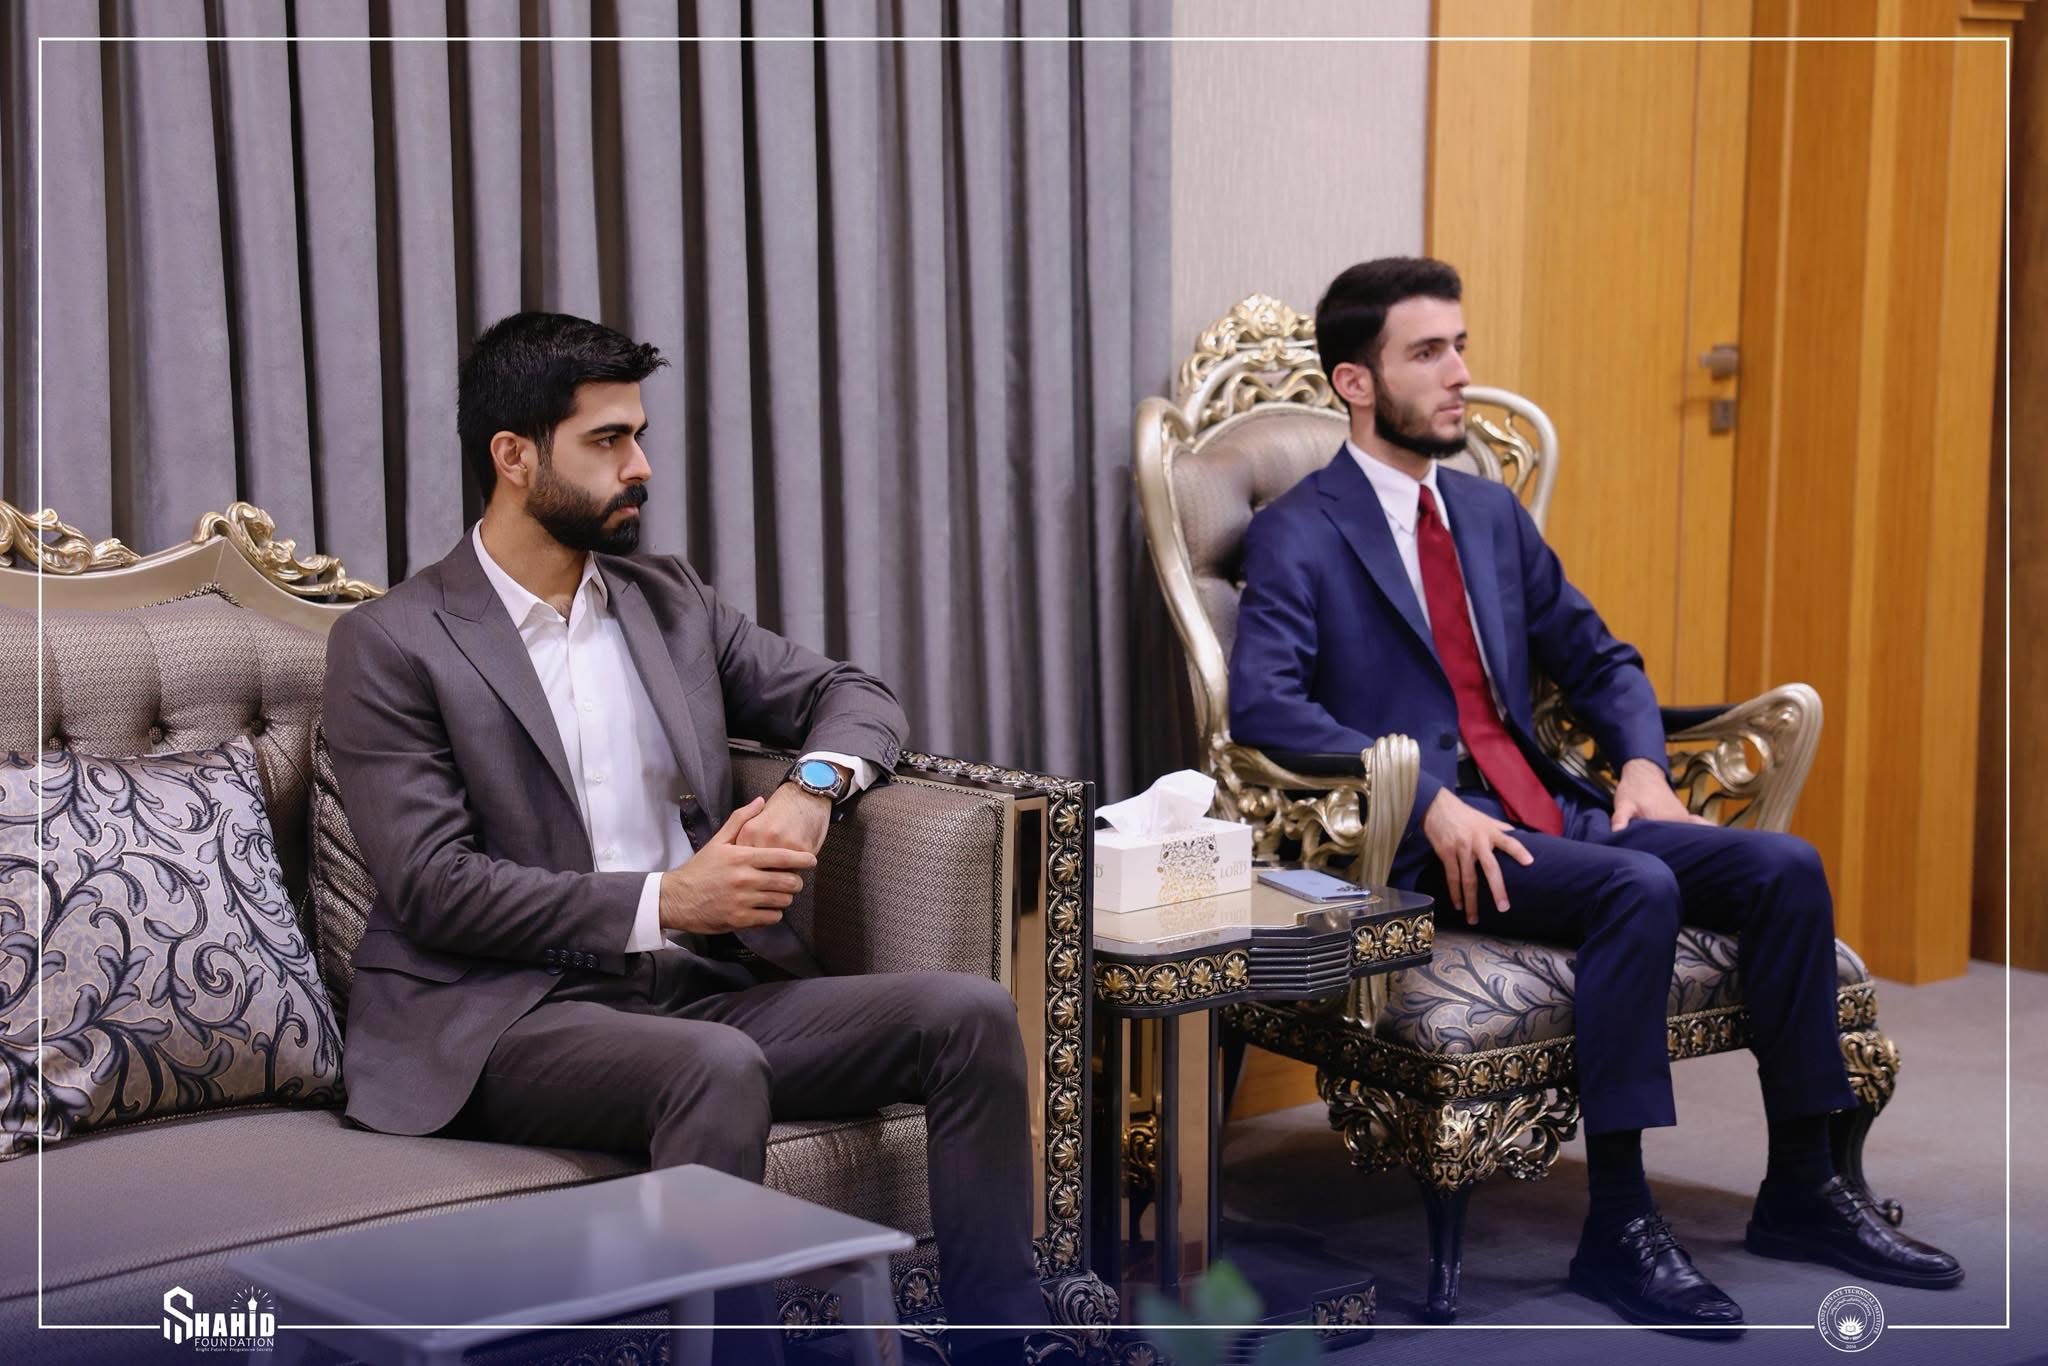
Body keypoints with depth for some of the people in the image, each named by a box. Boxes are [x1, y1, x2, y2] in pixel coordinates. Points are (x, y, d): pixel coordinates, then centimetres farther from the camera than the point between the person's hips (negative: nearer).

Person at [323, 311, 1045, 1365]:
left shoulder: (671, 604, 16)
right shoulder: (391, 646, -2)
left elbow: (853, 695, 20)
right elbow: (430, 885, -11)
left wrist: (812, 786, -4)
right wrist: (661, 902, -17)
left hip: (704, 987, 6)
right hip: (509, 1019, -6)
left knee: (968, 1014, -14)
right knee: (719, 1066, -36)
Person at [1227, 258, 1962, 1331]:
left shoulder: (1491, 512, 19)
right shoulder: (1297, 536, -3)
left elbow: (1596, 658, 25)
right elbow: (1262, 702, -18)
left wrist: (1641, 762, 4)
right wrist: (1428, 802, -26)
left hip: (1548, 812, 7)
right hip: (1425, 842, -7)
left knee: (1784, 868, -11)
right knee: (1640, 890, -32)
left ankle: (1800, 1189, 0)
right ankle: (1617, 1228, -26)